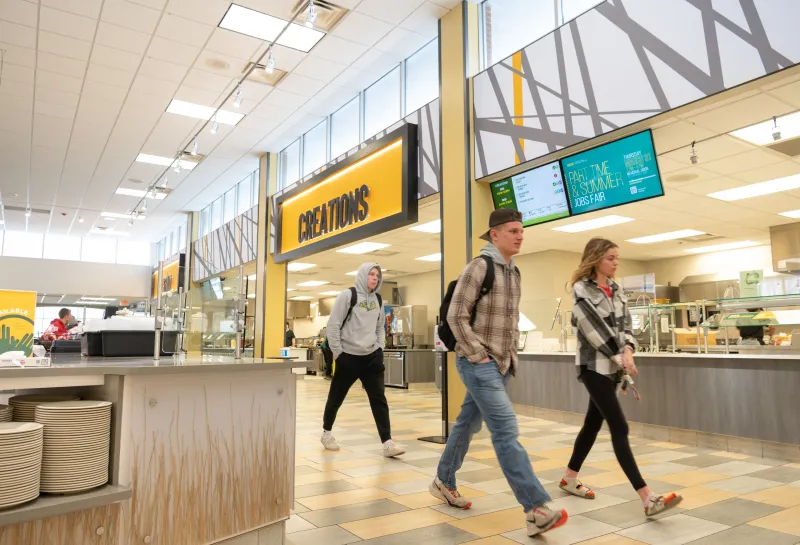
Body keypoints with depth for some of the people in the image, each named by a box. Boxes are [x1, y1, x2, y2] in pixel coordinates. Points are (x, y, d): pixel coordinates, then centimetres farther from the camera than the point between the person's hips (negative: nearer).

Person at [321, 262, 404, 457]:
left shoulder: (377, 300, 9)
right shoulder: (347, 296, -8)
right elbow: (333, 325, -9)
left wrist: (380, 348, 7)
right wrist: (337, 352, -10)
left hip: (372, 357, 4)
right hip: (348, 357, -4)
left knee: (379, 399, -3)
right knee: (336, 397, 10)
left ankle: (387, 443, -4)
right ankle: (326, 432, 32)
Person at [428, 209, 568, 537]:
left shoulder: (514, 273, 12)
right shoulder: (479, 267, -13)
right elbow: (456, 315, -16)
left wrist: (512, 353, 14)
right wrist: (478, 355, -16)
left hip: (501, 365, 8)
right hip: (478, 364, -8)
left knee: (468, 424, 18)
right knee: (506, 430, -11)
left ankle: (443, 483, 34)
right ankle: (536, 509, -9)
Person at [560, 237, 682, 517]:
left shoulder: (616, 290, 12)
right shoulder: (581, 290, -9)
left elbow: (625, 324, 7)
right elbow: (594, 329, -15)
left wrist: (627, 350, -11)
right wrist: (619, 357, -13)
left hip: (613, 365, 7)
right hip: (594, 365, -7)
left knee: (593, 423, 14)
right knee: (619, 428, -10)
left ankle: (570, 479, 29)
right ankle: (648, 499, -11)